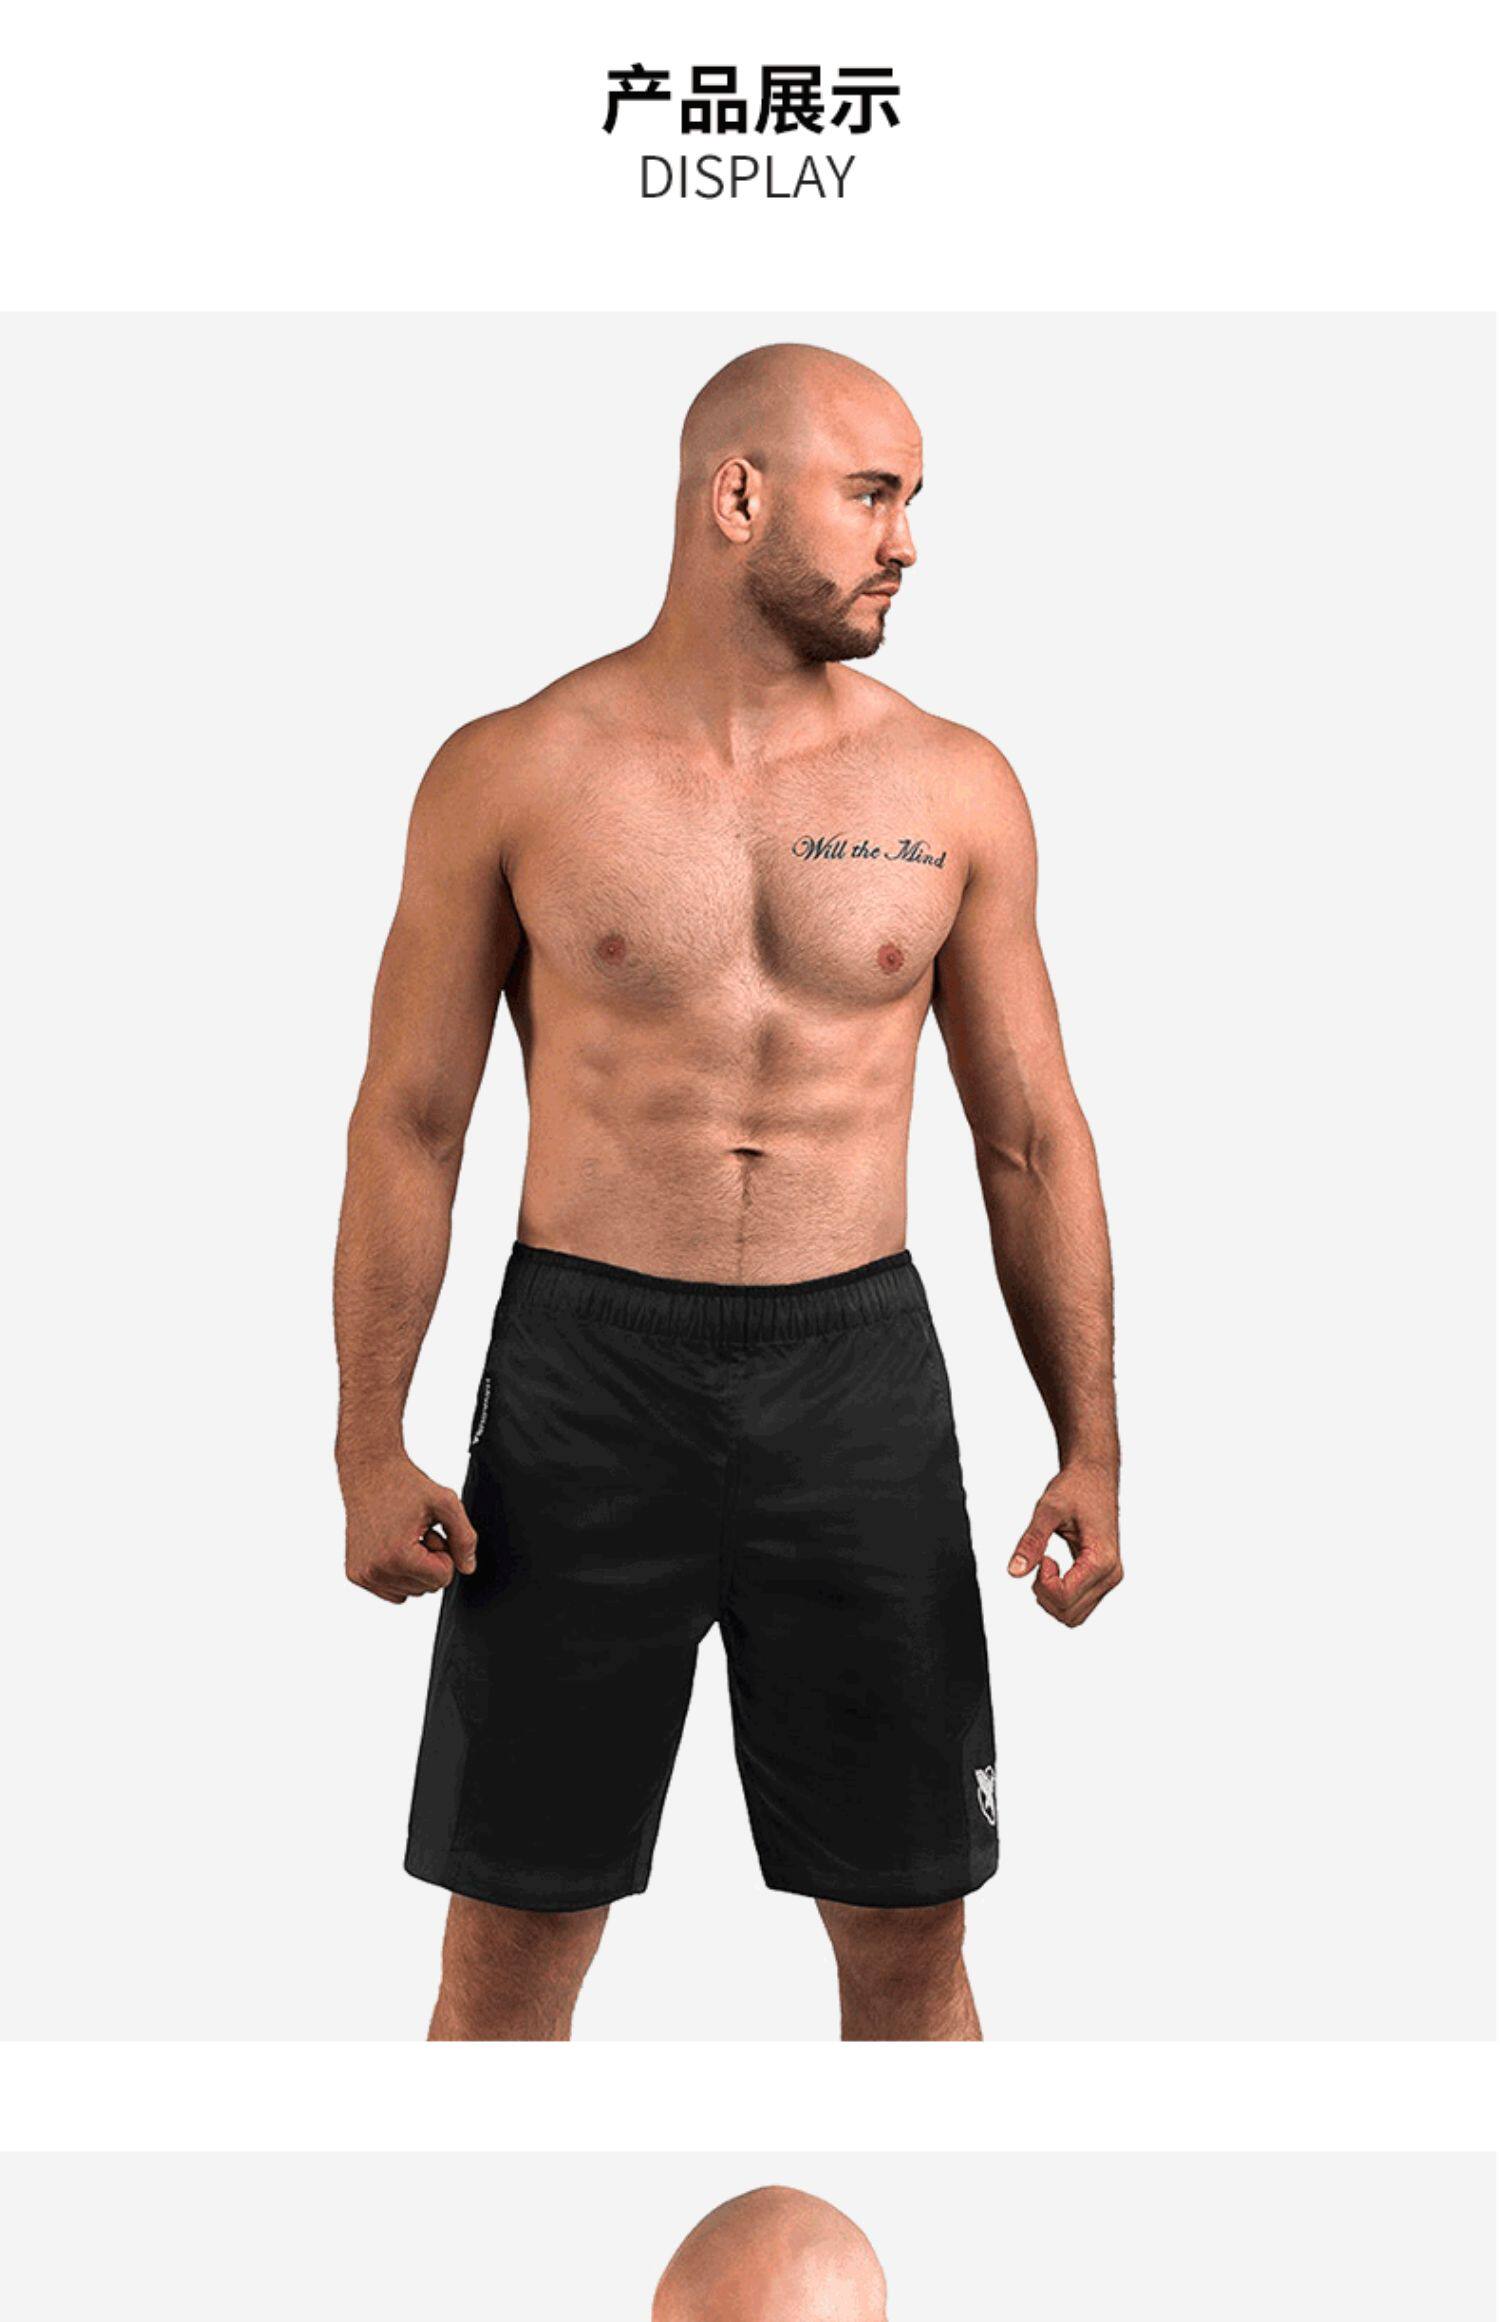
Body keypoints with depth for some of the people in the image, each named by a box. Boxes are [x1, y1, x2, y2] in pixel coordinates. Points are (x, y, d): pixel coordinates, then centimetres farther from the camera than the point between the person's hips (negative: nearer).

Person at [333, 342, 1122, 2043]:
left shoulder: (954, 789, 4)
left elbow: (1032, 1139, 7)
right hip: (586, 1373, -1)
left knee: (909, 1934, 10)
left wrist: (1091, 1450, 0)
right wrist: (368, 1450, -6)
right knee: (511, 1944, 7)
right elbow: (409, 1124, 1)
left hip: (857, 1375, 2)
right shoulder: (510, 778, -1)